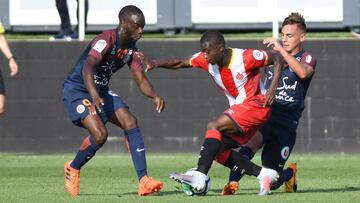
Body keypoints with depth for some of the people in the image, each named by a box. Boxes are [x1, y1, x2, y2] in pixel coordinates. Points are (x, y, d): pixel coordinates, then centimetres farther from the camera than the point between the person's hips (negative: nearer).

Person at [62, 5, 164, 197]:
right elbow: (87, 68, -39)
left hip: (100, 91, 8)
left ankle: (143, 181, -15)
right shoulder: (106, 39, -25)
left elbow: (141, 80, -2)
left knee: (130, 122, -11)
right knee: (100, 134, -24)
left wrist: (154, 96, -24)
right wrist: (94, 96, -56)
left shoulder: (131, 48, 0)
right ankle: (72, 169, 5)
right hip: (77, 89, -8)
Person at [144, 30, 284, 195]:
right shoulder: (205, 60, -4)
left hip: (255, 105, -8)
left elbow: (277, 58, -11)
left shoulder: (245, 58, -21)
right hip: (237, 108, 8)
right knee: (219, 152, 0)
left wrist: (273, 88, -23)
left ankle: (199, 176, -35)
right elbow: (179, 63, -3)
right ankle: (263, 174, 8)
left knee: (214, 126, -25)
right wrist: (156, 63, -22)